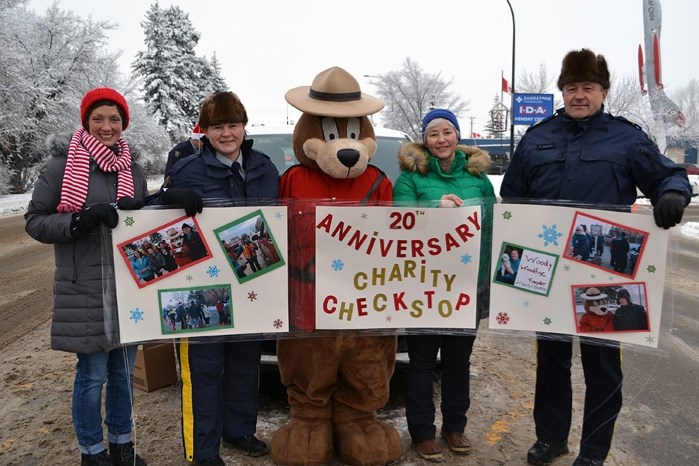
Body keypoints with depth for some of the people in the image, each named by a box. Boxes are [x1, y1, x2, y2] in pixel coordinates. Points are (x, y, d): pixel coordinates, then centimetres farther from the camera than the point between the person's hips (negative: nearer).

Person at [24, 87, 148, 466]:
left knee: (123, 372, 15)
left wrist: (134, 215, -7)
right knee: (92, 375, 3)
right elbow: (35, 221, -5)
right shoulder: (62, 166, -6)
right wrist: (81, 220, -22)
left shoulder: (133, 170, 9)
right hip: (84, 291, -5)